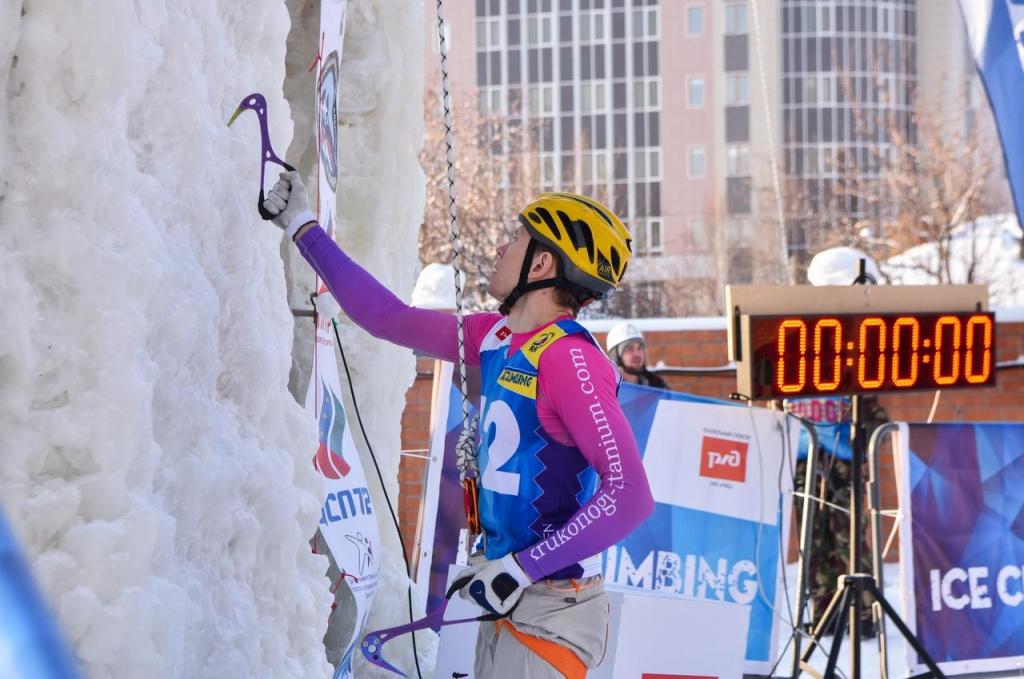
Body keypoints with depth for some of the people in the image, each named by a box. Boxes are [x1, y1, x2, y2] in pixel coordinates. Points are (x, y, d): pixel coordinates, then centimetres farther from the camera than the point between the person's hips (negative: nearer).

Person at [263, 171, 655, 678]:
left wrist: (522, 568, -23)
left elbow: (629, 495, -25)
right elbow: (387, 318, 19)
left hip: (550, 611, -8)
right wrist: (304, 229, 25)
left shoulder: (568, 358, -18)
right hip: (509, 600, 8)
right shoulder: (495, 339, 7)